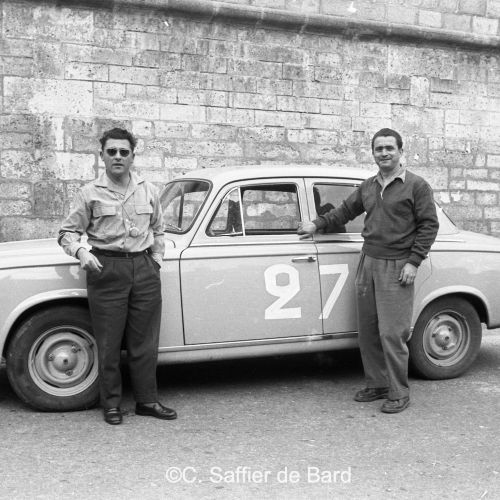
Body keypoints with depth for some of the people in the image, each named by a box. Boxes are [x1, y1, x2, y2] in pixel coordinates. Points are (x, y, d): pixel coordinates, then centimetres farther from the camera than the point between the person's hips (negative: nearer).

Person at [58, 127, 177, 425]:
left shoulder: (149, 191, 10)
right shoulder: (90, 194, 1)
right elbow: (68, 232, 3)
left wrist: (156, 261, 11)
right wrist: (80, 252, -16)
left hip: (144, 269, 3)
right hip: (106, 269, -2)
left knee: (145, 341, 7)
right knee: (109, 342, 2)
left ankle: (147, 400, 18)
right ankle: (112, 404, 16)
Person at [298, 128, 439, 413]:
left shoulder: (417, 186, -4)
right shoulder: (368, 187, 13)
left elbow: (429, 225, -6)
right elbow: (347, 210, 27)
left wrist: (413, 262, -12)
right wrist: (317, 225, 25)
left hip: (396, 267, -6)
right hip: (368, 263, 6)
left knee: (391, 333, -7)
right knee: (367, 331, 9)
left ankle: (399, 393, 6)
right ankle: (377, 384, 22)